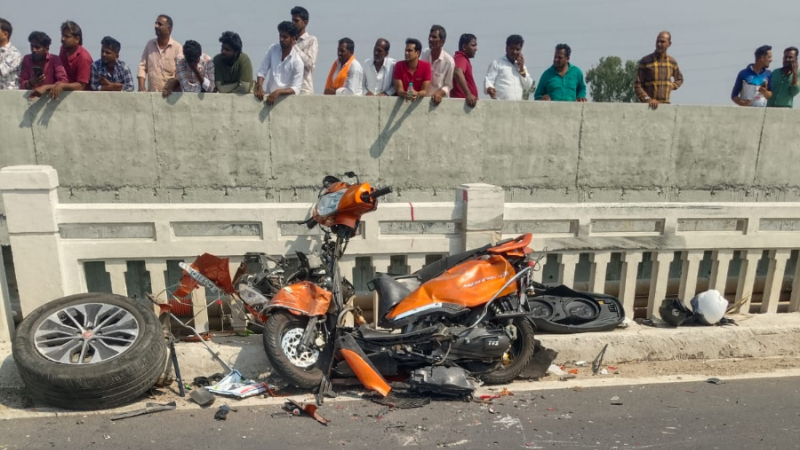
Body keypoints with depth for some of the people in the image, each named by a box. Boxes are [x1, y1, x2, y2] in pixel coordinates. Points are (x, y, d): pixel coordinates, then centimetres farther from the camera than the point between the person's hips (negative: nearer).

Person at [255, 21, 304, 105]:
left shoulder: (297, 60, -10)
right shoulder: (273, 49, 2)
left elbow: (296, 89, -15)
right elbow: (262, 71, 3)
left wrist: (278, 92, -29)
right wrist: (259, 87, -14)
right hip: (268, 95, 3)